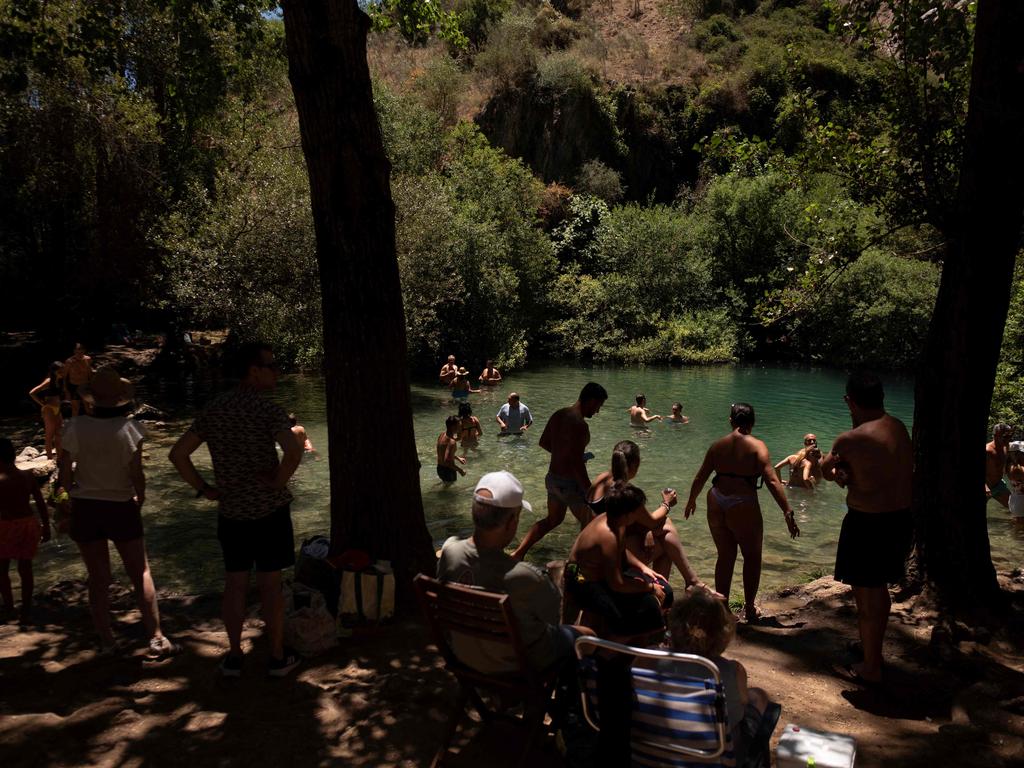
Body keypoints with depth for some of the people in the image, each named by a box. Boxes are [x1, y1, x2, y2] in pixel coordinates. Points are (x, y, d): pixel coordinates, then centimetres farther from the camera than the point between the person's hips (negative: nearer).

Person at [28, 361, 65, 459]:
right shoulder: (49, 382, -18)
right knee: (50, 435, 2)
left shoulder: (60, 381, 4)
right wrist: (43, 403, -18)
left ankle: (59, 456, 22)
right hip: (49, 410, -8)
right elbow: (32, 393, -24)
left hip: (57, 409, 8)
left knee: (59, 434, 13)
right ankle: (50, 457, 11)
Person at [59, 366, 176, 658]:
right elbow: (136, 474, -13)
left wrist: (78, 492, 15)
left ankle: (107, 642, 20)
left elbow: (65, 476, -4)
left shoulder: (75, 427, -8)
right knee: (140, 574, 8)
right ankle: (156, 639, 8)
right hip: (121, 507, -2)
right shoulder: (129, 427, -13)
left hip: (84, 508, 2)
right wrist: (140, 498, 6)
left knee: (98, 579, 13)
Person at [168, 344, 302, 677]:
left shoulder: (213, 409, 3)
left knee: (234, 584, 14)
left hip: (230, 512, 5)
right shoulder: (269, 409, -15)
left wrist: (204, 489, 8)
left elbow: (178, 454, 5)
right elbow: (294, 451, -32)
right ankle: (278, 657, 18)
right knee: (270, 584, 6)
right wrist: (278, 482, -16)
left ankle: (234, 656, 24)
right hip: (269, 510, -4)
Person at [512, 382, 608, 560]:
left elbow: (544, 442, 15)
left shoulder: (558, 414, 3)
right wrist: (590, 492, -20)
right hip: (569, 483, -8)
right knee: (588, 523, 15)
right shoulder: (579, 424, -24)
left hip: (552, 478, 8)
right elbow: (577, 463, -26)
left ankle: (518, 553, 19)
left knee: (553, 520, 25)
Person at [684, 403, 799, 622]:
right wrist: (788, 513, -13)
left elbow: (700, 477, 12)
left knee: (725, 556, 18)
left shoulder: (717, 445, 5)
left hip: (716, 504, 4)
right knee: (752, 557, 17)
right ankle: (749, 609, 24)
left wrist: (692, 500, 28)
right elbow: (772, 482, -15)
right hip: (743, 507, -4)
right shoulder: (757, 446, -7)